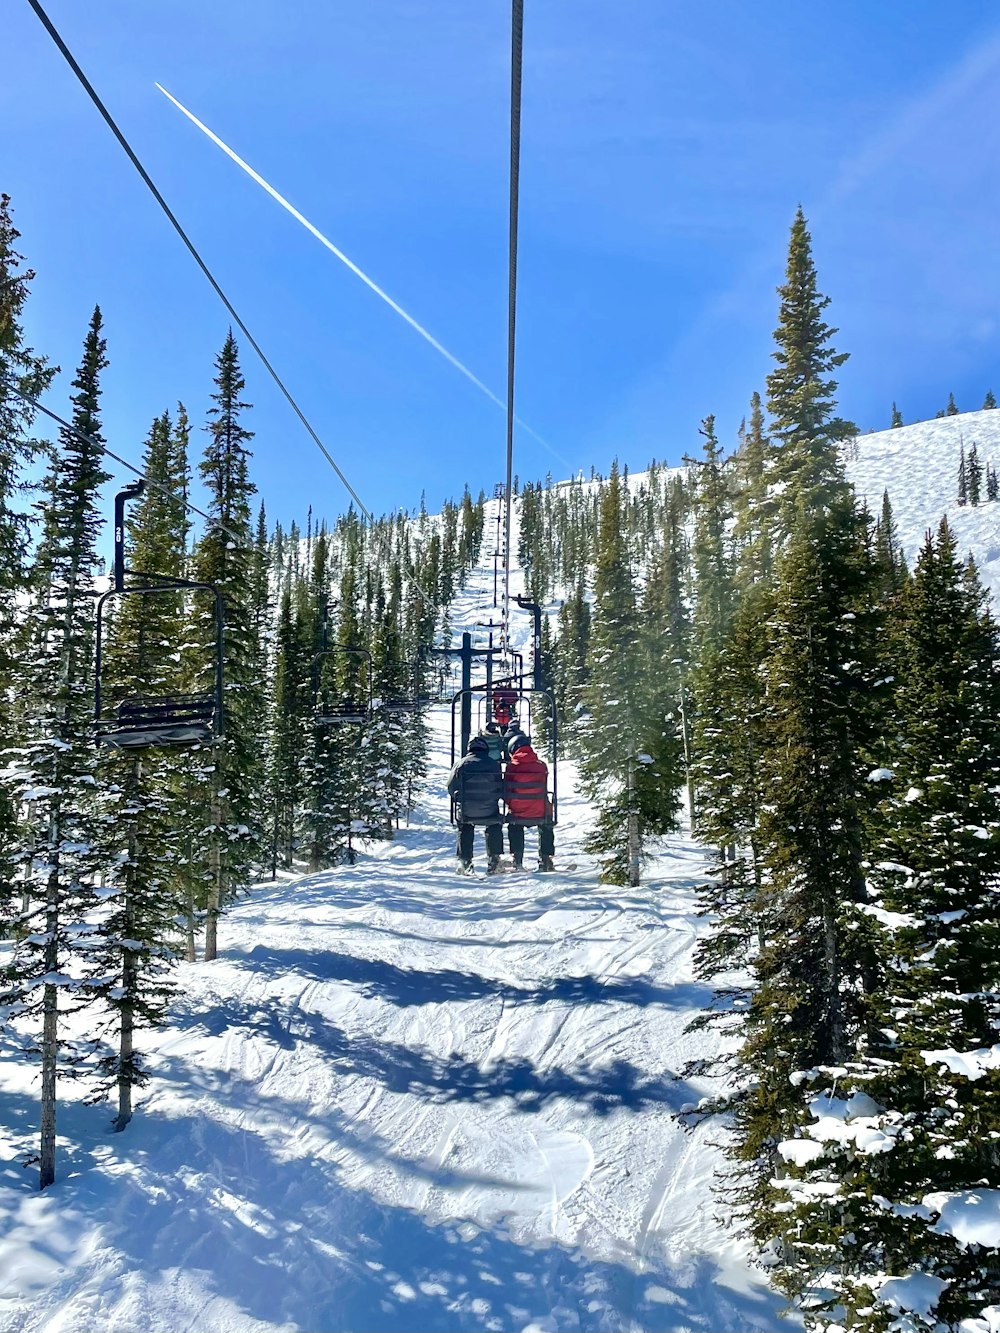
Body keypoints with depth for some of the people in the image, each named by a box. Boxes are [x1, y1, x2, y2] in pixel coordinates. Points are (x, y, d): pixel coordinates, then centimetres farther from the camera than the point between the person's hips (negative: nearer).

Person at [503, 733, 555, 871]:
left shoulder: (511, 767, -8)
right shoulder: (541, 766, -1)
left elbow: (506, 791, -4)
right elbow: (544, 791, 10)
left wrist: (511, 805, 13)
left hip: (518, 813, -1)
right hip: (541, 813, 1)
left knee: (514, 829, 31)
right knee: (546, 829, 31)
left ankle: (517, 860, 23)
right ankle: (545, 859, 25)